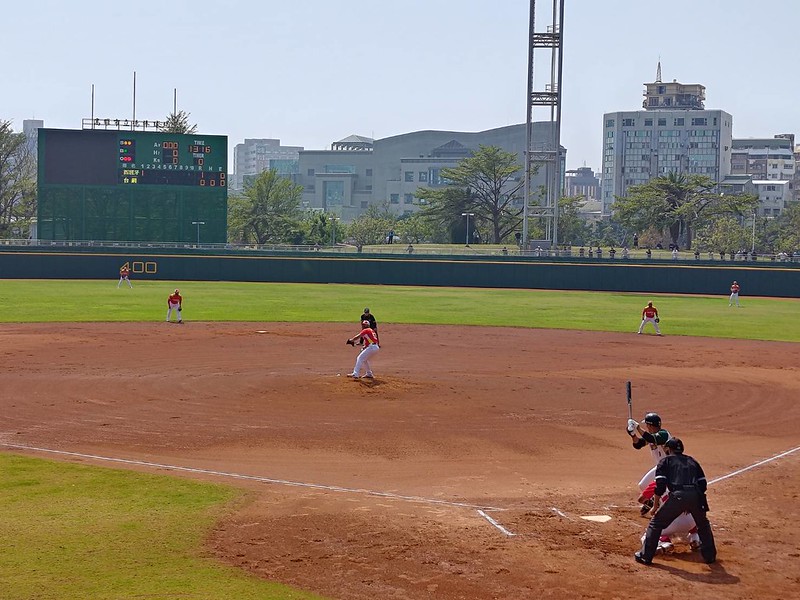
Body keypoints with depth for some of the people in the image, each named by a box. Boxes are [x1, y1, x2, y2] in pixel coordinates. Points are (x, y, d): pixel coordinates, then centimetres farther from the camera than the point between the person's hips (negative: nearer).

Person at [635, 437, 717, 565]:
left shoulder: (665, 461, 17)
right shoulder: (692, 461, 29)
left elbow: (660, 485, 4)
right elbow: (703, 484, 22)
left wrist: (655, 505, 12)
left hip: (677, 496, -4)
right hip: (696, 496, 4)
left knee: (656, 523, 10)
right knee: (703, 525, 29)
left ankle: (645, 556, 10)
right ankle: (710, 555, 31)